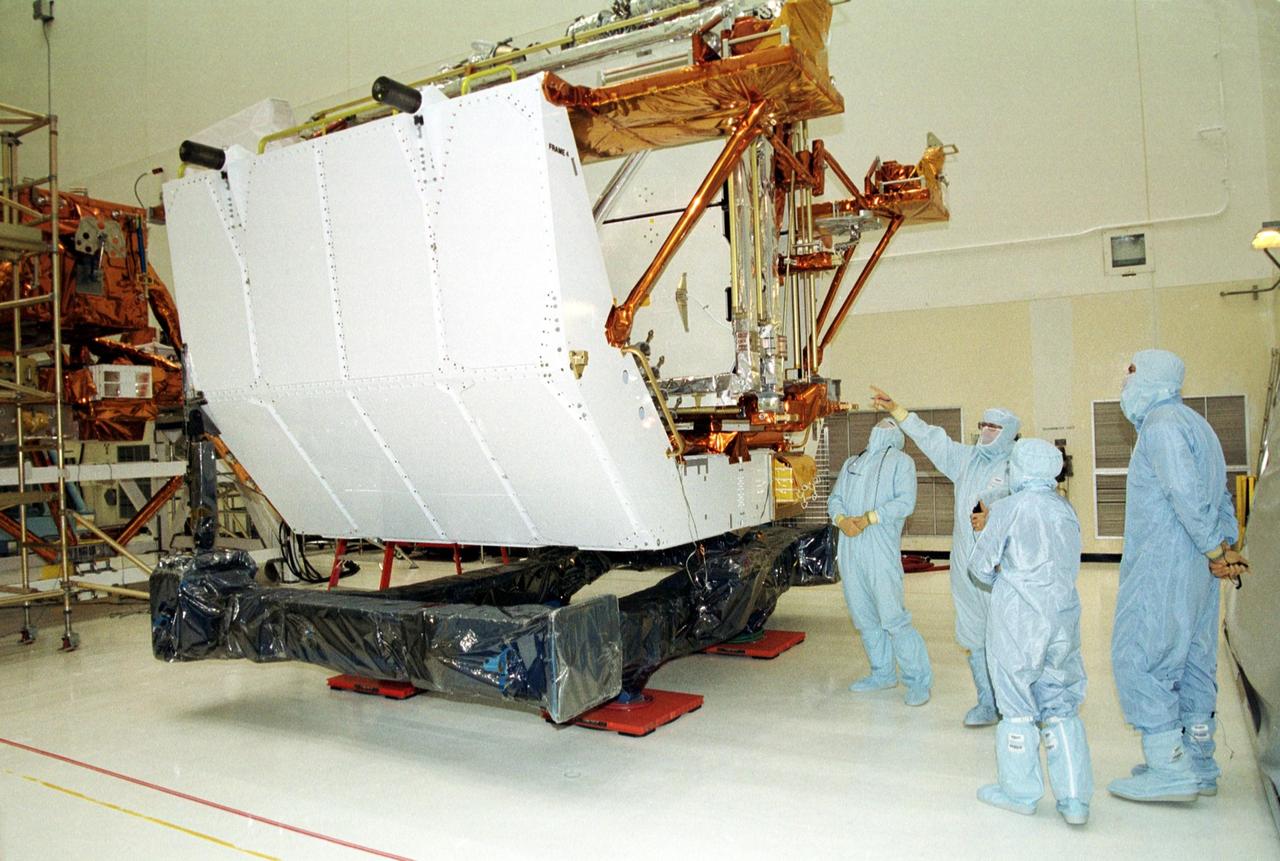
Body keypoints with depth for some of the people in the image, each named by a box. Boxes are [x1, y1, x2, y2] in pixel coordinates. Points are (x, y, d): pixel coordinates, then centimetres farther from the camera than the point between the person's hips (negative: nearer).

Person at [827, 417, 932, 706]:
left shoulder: (900, 460, 7)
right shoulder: (851, 463, 24)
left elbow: (905, 502, -6)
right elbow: (835, 498, 15)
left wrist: (868, 518, -16)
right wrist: (841, 519, -6)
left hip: (881, 549, -6)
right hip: (849, 549, 6)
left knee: (892, 617, -11)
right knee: (863, 616, 9)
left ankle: (918, 680, -2)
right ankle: (882, 674, 21)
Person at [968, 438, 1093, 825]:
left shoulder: (1008, 509, -9)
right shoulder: (1066, 510, 7)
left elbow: (981, 566, -4)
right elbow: (1069, 565, 15)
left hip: (1017, 620, -4)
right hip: (1064, 617, 5)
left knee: (1018, 706, 7)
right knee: (1061, 706, 11)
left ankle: (1020, 792, 17)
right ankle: (1075, 798, 11)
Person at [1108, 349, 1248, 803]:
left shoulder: (1161, 423, -12)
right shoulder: (1195, 424, 19)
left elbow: (1186, 493, -23)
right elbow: (1221, 498, 17)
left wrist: (1216, 550, -14)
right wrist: (1224, 547, 7)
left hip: (1162, 568, -10)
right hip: (1195, 572, 10)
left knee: (1137, 658, -5)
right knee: (1193, 661, 14)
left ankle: (1170, 770, -3)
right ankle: (1198, 765, 22)